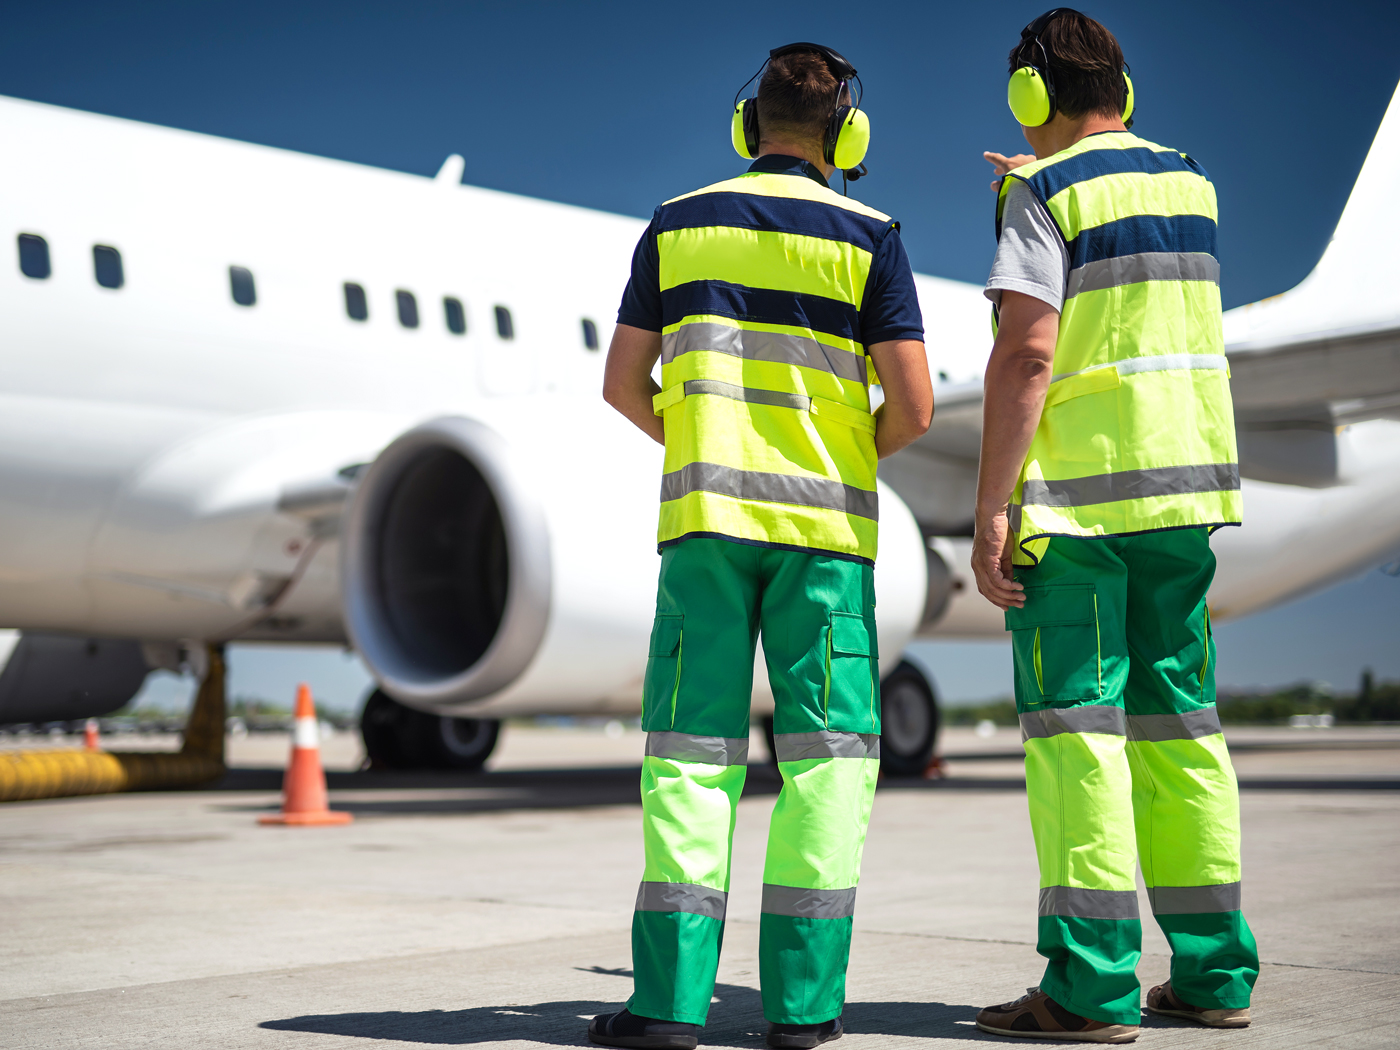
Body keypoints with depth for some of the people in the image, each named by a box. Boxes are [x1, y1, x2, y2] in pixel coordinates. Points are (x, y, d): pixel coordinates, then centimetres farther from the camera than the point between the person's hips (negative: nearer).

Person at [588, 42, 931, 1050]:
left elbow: (623, 384, 7)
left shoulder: (678, 226, 8)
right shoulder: (868, 238, 1)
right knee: (826, 750, 4)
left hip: (703, 514, 2)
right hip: (823, 521, -1)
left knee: (692, 742, 3)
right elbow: (914, 405, -5)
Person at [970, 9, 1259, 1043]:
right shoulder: (1187, 180, 14)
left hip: (1074, 494, -6)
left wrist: (991, 510, -16)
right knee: (1179, 721, 10)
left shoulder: (1044, 193, -7)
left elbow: (1027, 352, -17)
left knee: (1075, 724, -5)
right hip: (1181, 489, 7)